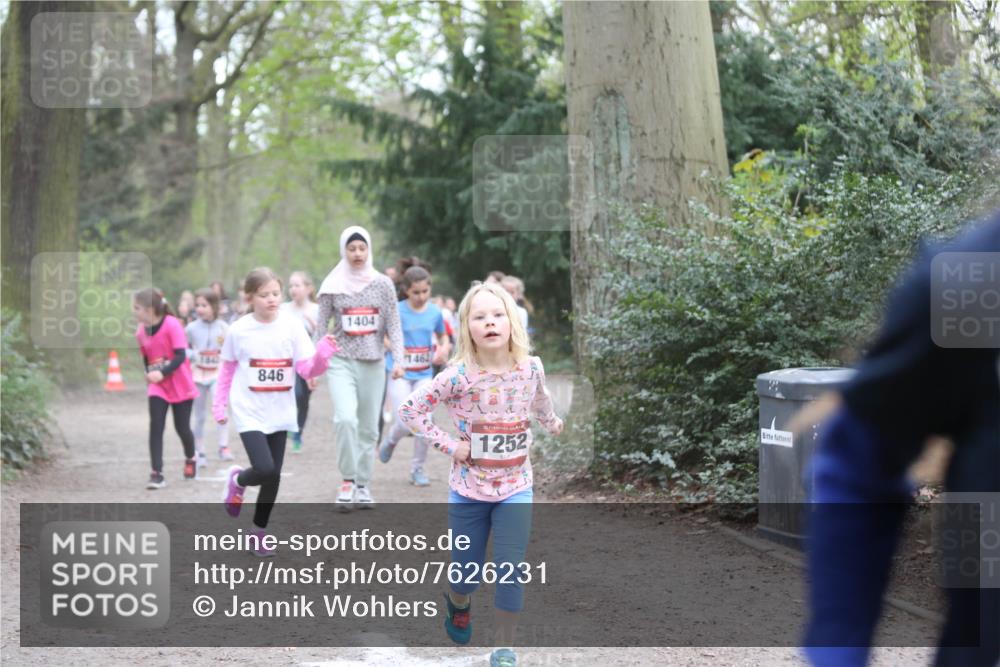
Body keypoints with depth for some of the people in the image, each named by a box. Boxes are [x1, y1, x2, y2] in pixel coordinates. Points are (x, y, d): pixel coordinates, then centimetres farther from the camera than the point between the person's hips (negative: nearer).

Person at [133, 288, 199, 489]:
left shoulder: (172, 325, -18)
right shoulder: (141, 331, 0)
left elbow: (181, 356, -21)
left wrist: (163, 373, -29)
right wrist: (150, 374, -1)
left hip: (180, 385, -4)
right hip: (157, 386, 4)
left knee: (182, 427, 6)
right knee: (156, 427, -9)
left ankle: (190, 459, 36)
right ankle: (157, 473, -10)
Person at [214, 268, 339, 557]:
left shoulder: (291, 326, -4)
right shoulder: (239, 330, -6)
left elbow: (308, 369, -7)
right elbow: (227, 369, 8)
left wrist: (322, 354, -27)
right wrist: (219, 405, 8)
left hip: (279, 413, 3)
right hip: (249, 412, -3)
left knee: (274, 475, 6)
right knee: (265, 469, -19)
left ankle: (259, 532, 25)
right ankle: (238, 480, 16)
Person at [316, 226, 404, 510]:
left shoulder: (383, 284, 4)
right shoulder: (332, 286, 2)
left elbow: (394, 326, 3)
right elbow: (321, 327, 6)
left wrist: (398, 360, -7)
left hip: (373, 363, 2)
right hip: (341, 361, -2)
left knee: (369, 428, 4)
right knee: (345, 418, -22)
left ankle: (363, 485, 16)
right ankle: (348, 480, -9)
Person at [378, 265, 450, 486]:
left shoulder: (434, 312, 2)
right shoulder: (397, 311, -8)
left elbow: (442, 335, 19)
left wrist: (443, 350, -1)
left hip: (424, 375, 3)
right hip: (400, 374, -3)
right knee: (405, 423, -12)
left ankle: (417, 468, 9)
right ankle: (390, 441, 24)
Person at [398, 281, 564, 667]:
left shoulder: (530, 368, -7)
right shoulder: (458, 376, -17)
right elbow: (411, 410, -12)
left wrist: (551, 423, 34)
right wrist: (447, 445, -16)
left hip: (515, 489, 1)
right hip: (468, 490, -1)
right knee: (466, 570, 11)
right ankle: (458, 605, 47)